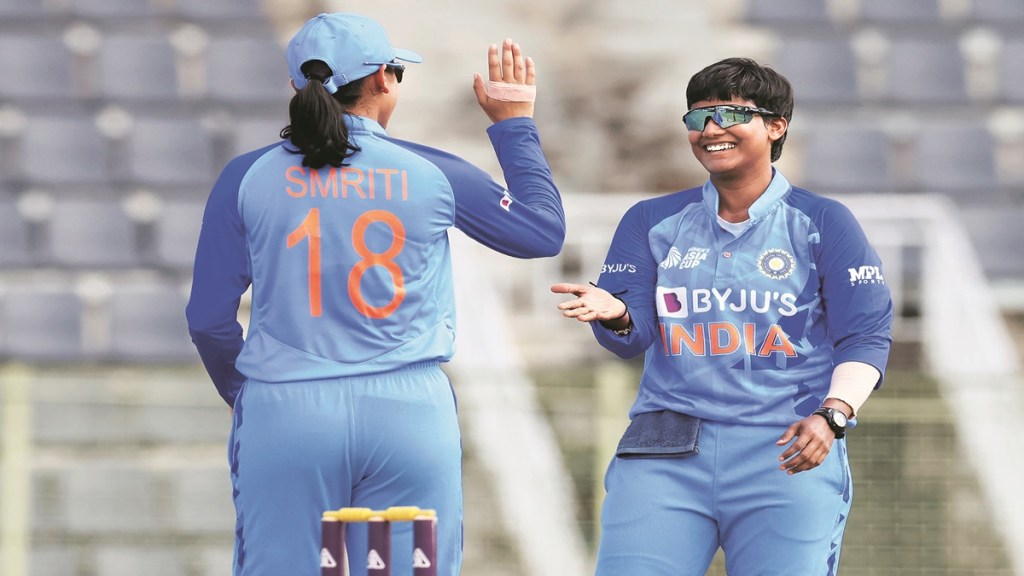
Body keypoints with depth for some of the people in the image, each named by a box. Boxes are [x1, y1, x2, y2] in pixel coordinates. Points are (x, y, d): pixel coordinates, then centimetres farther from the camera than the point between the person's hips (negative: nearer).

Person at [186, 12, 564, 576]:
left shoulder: (247, 179, 2)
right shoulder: (433, 174, 2)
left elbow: (209, 318, 3)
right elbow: (545, 230, 15)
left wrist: (241, 393, 22)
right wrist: (514, 122, 27)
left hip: (284, 417, 0)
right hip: (410, 415, 0)